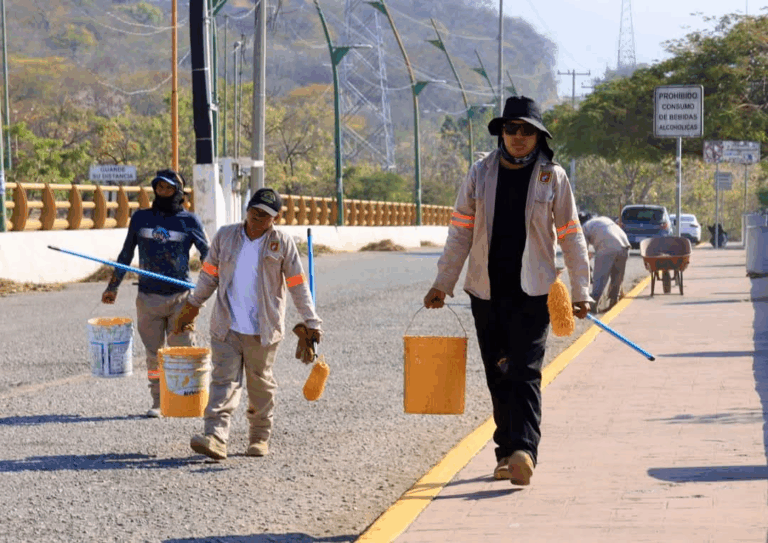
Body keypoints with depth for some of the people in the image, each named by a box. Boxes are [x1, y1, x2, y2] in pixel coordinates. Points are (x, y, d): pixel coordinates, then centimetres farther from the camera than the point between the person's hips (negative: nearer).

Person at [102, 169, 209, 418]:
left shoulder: (189, 221, 3)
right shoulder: (140, 218, 10)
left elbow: (208, 256, 6)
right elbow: (126, 255, 18)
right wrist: (112, 286, 19)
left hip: (181, 297, -2)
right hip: (148, 297, 2)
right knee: (154, 353, 4)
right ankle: (158, 402, 11)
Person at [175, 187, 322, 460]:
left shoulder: (282, 243, 0)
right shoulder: (225, 236, 6)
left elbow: (298, 285, 3)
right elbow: (209, 273, 17)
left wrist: (311, 322, 3)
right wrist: (192, 306, 23)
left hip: (263, 329, -1)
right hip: (226, 326, 1)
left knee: (260, 383, 8)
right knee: (224, 381, -8)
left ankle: (260, 437, 23)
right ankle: (215, 437, -18)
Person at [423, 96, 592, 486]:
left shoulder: (553, 177, 2)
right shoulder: (481, 174, 6)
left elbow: (570, 236, 7)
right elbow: (460, 231, 11)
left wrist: (580, 292, 5)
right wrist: (442, 285, 9)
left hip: (532, 292, -3)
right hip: (486, 290, 3)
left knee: (525, 372, -12)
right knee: (498, 376, 7)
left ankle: (523, 450, -20)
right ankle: (507, 452, 16)